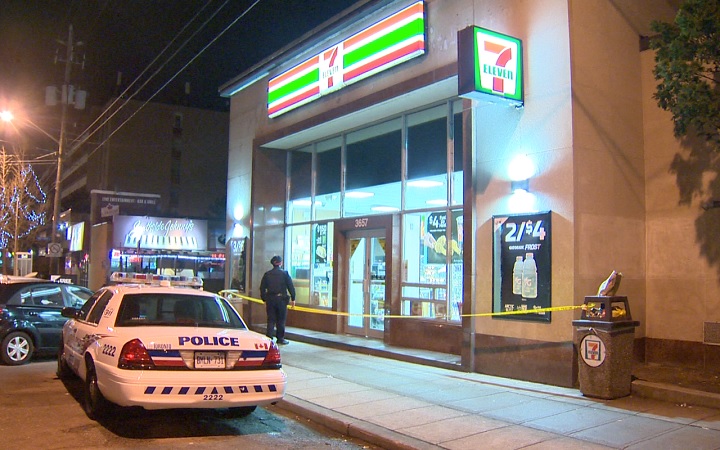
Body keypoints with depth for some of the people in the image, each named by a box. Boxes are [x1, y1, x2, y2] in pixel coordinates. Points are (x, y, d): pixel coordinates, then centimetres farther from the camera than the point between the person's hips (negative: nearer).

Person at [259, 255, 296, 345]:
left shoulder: (267, 274, 6)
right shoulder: (284, 273, -4)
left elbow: (262, 288, 9)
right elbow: (291, 287, -3)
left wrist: (264, 300, 16)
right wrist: (293, 299, 5)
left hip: (270, 299, 3)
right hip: (281, 299, -3)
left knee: (271, 320, 6)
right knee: (281, 320, 7)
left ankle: (269, 337, -2)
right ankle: (280, 338, 12)